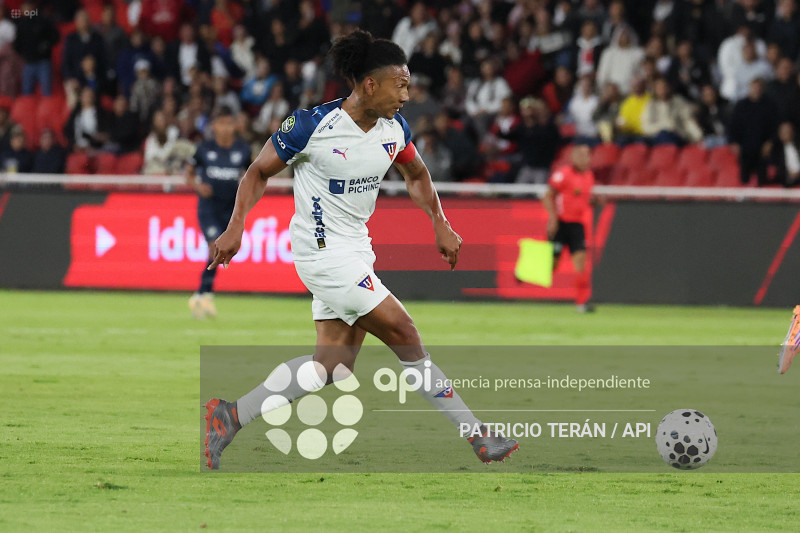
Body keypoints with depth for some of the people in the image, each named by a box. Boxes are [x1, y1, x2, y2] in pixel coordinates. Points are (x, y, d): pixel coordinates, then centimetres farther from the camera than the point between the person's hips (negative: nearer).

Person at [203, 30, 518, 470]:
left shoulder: (394, 128, 1)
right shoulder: (312, 125, -18)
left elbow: (416, 175, 21)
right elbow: (259, 172, -6)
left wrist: (440, 225, 10)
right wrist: (235, 228, -15)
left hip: (356, 249, 8)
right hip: (324, 251, -8)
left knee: (334, 364, 6)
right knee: (405, 337, -9)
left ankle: (230, 416, 12)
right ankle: (478, 437, -2)